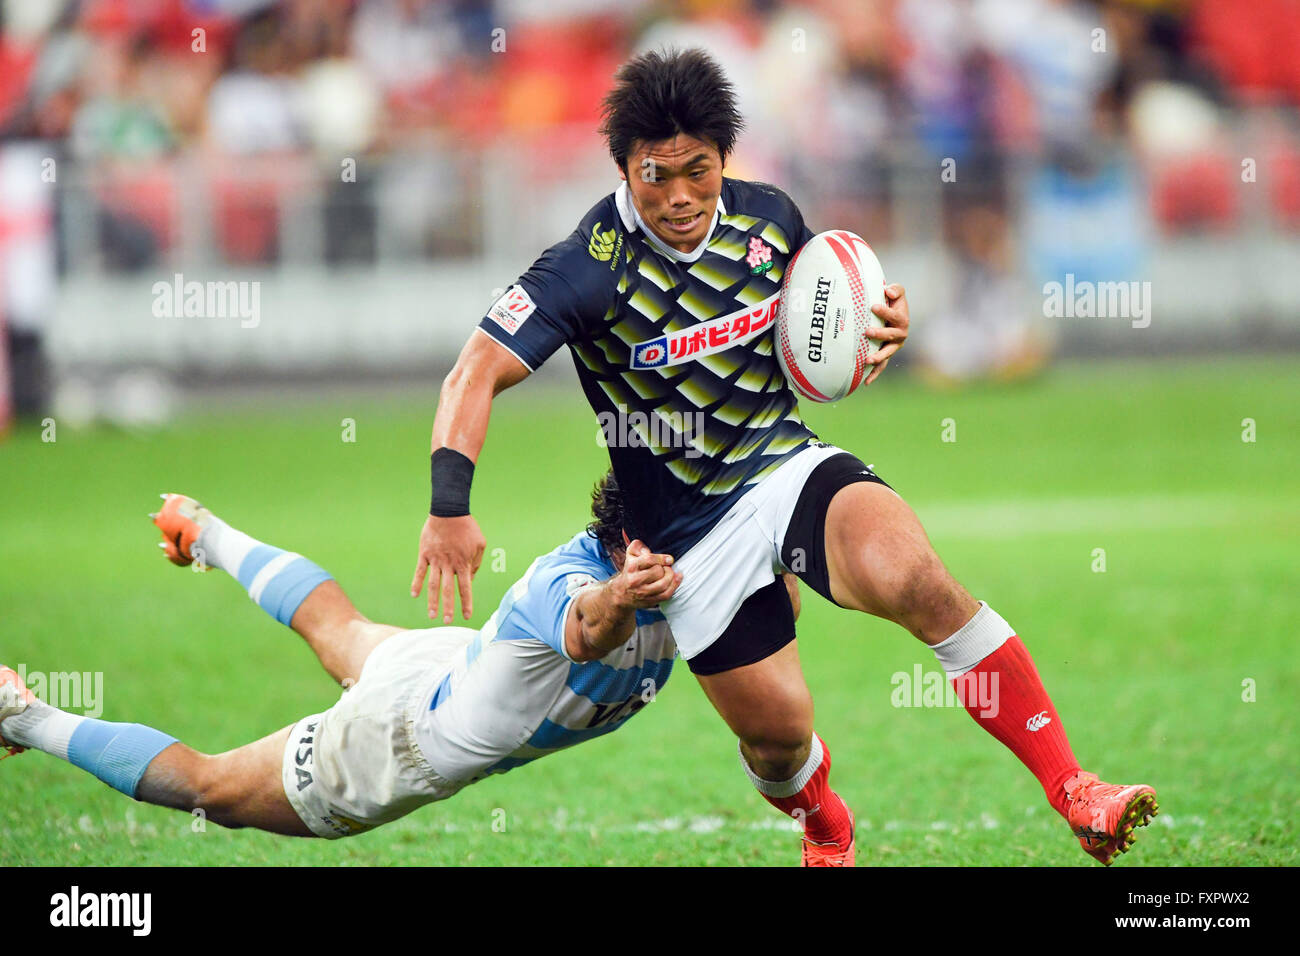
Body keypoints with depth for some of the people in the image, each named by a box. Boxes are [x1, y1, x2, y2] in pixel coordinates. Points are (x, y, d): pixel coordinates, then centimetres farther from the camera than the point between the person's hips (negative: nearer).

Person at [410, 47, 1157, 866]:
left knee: (916, 580, -28)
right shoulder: (595, 267, -18)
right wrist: (450, 509, -39)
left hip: (790, 465, 2)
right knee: (777, 732, 0)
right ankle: (827, 832, 40)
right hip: (690, 534, -2)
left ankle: (1076, 794, -25)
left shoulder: (768, 217, -3)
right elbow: (478, 372, -25)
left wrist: (883, 325, -6)